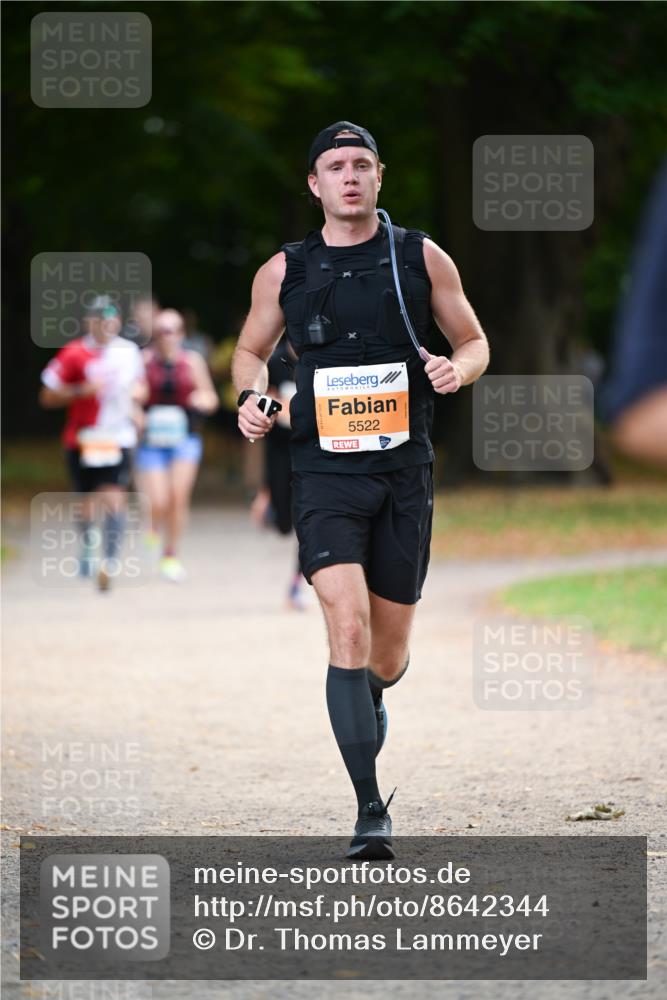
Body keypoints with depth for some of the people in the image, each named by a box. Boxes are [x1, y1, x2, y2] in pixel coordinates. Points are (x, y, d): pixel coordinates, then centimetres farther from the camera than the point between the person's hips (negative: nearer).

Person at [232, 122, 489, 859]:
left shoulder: (421, 258, 5)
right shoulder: (283, 272, 5)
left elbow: (475, 342, 13)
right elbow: (251, 350, 20)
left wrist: (457, 369, -10)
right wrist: (250, 398, -1)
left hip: (404, 472, 2)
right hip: (324, 472, -1)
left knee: (389, 652, 8)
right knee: (348, 625, -20)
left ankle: (369, 695, 48)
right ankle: (370, 809, -19)